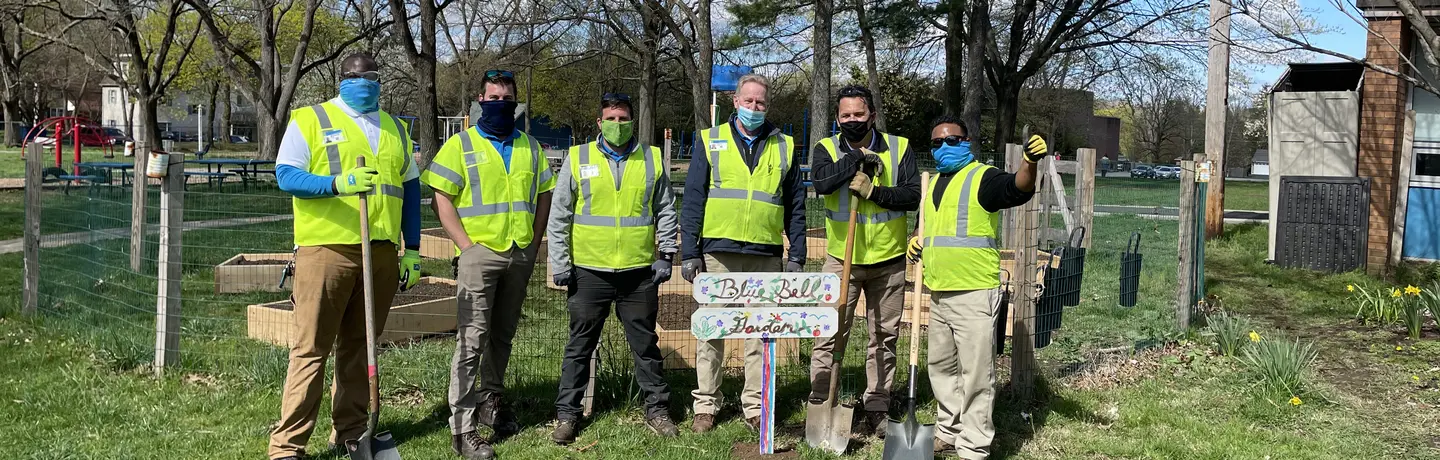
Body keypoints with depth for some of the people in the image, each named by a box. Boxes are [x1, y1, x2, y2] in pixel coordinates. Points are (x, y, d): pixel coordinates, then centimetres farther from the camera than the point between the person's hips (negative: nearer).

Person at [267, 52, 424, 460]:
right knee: (311, 349, -4)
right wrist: (338, 183, -23)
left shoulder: (395, 128, 19)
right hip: (325, 250, -4)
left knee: (359, 346, 10)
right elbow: (286, 176, -7)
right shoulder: (310, 120, 4)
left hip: (381, 253, 5)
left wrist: (412, 250, 13)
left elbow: (410, 190, 20)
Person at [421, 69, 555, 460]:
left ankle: (492, 400, 32)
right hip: (479, 253, -4)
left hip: (520, 256, 5)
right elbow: (442, 199, -4)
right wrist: (467, 246, -12)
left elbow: (543, 196, 17)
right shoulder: (460, 145, 0)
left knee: (503, 335, 15)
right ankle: (462, 428, -5)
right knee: (472, 338, -8)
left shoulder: (530, 147, 12)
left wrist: (534, 245, 7)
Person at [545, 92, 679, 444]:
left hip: (640, 271, 1)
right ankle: (567, 414, 18)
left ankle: (657, 409, 23)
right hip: (589, 270, -1)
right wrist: (560, 263, -2)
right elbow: (559, 215, 3)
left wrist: (666, 255, 3)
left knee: (646, 344, 11)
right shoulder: (577, 158, 2)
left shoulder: (652, 159, 5)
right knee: (580, 345, 8)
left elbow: (666, 211, 10)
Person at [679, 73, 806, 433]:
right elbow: (693, 199, 3)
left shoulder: (784, 147, 11)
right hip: (718, 252, -1)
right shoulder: (710, 141, 6)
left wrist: (797, 256, 4)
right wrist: (689, 253, -4)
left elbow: (795, 207, 11)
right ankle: (706, 405, 13)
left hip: (766, 255, 1)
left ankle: (755, 407, 14)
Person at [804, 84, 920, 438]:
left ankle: (877, 411, 19)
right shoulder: (826, 148, -1)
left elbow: (913, 195, -10)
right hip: (842, 258, -1)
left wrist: (873, 191, -21)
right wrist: (858, 159, -22)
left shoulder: (899, 148, 0)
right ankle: (819, 405, 6)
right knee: (830, 334, -3)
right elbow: (821, 183, -22)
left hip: (888, 259, 1)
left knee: (884, 337, 9)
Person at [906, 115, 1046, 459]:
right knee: (942, 367, 18)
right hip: (939, 293, 8)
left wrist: (1030, 162, -46)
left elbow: (1019, 189, -27)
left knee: (976, 373, -4)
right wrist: (918, 239, 10)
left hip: (975, 293, -8)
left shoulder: (983, 177, -7)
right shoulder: (934, 183, 16)